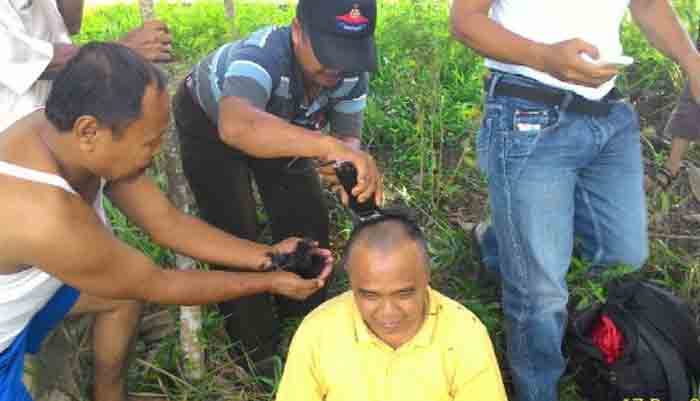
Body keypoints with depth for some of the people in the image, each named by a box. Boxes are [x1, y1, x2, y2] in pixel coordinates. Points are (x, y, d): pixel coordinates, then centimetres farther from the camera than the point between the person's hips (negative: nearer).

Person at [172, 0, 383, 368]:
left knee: (308, 219, 3)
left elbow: (349, 135, -20)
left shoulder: (351, 72, -27)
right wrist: (328, 145, -77)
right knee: (235, 232, -10)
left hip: (274, 119, 5)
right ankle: (258, 351, 10)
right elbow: (237, 127, -66)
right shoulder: (262, 55, -46)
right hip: (210, 120, -5)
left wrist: (347, 167, -45)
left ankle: (305, 320, 29)